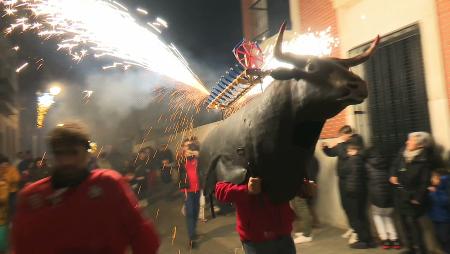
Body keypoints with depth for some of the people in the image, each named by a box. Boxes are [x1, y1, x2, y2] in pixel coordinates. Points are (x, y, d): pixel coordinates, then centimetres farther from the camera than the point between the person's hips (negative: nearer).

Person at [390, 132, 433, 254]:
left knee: (412, 221, -6)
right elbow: (395, 165, 18)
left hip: (412, 196, -7)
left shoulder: (424, 160, -17)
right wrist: (393, 175, 0)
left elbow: (425, 182, -17)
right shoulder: (403, 152, 1)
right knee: (404, 221, 14)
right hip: (400, 194, 7)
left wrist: (417, 198, -17)